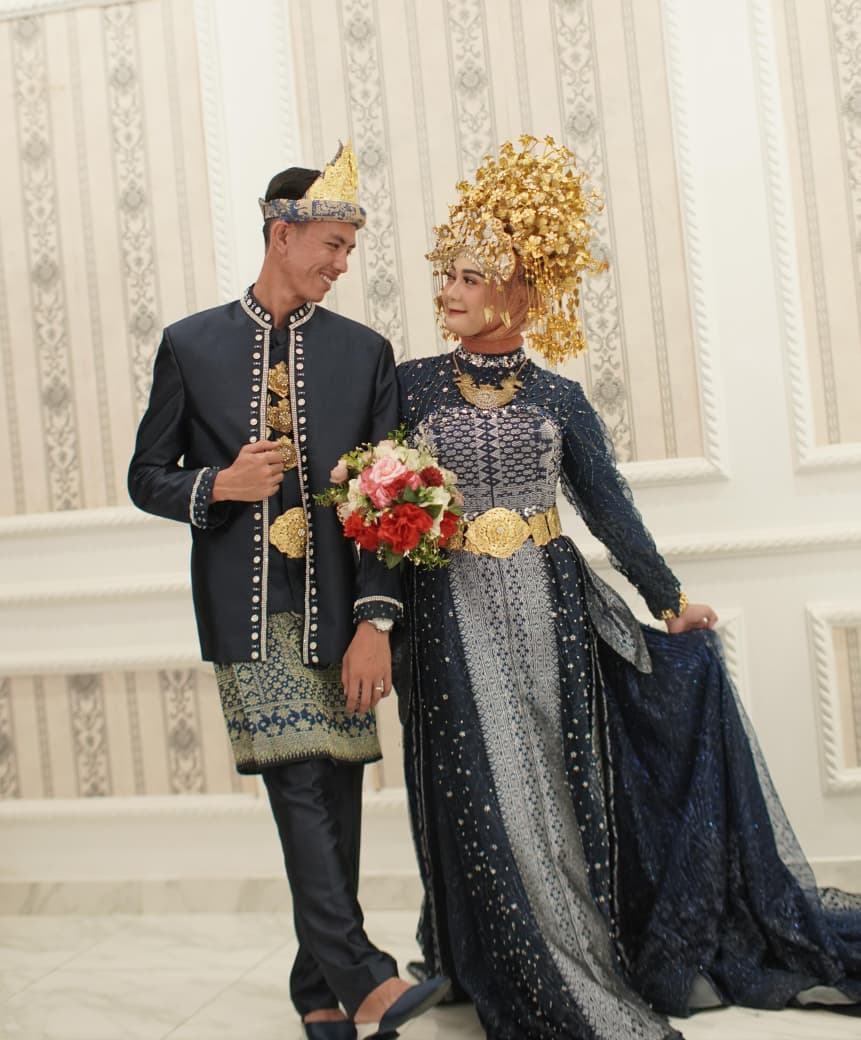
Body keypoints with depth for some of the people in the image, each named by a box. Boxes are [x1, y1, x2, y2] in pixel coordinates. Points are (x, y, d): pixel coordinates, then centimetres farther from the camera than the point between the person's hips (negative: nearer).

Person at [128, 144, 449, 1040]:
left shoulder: (364, 353, 7)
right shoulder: (190, 344, 5)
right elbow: (147, 478, 9)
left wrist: (375, 620, -7)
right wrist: (220, 484, -13)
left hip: (336, 609, 2)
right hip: (248, 611, -2)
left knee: (335, 797, 7)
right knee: (298, 783, -11)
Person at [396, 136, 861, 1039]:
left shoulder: (558, 400, 4)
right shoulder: (411, 385, 3)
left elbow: (609, 506, 6)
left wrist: (667, 599, 6)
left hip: (551, 606, 1)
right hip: (456, 616, -1)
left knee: (571, 778, 5)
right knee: (493, 791, 2)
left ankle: (602, 955, 25)